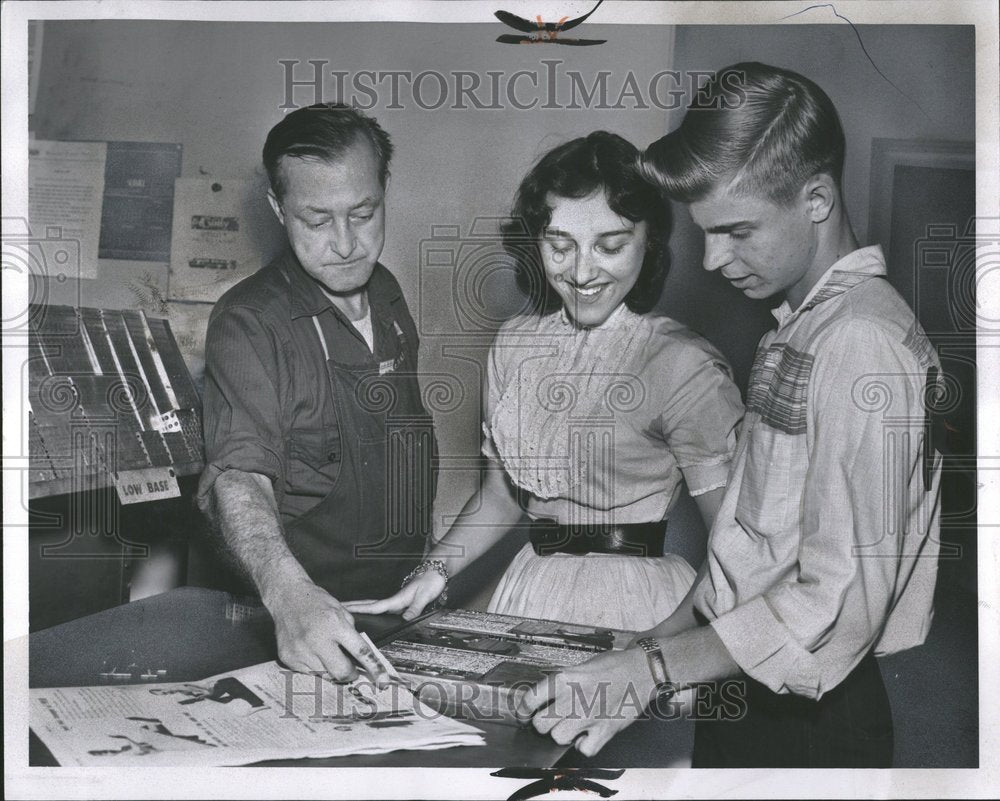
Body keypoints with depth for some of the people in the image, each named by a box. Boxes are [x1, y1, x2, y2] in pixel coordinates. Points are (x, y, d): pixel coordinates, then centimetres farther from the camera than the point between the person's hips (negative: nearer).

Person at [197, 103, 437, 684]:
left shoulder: (388, 294, 8)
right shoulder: (249, 322, -14)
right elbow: (239, 476, -27)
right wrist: (289, 592, -44)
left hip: (402, 598, 6)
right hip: (301, 616, -6)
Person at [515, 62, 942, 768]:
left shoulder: (864, 341, -21)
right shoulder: (800, 325, 9)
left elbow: (843, 600, -24)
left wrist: (656, 670, -23)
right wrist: (668, 633, 6)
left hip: (809, 719, -8)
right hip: (743, 697, 8)